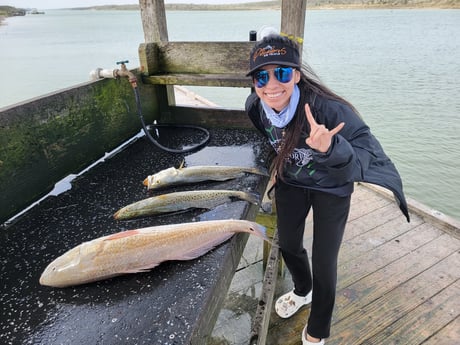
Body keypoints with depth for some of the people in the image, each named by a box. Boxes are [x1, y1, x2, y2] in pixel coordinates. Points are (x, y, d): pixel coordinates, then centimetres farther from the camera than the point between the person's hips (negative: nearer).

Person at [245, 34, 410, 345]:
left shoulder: (326, 107, -36)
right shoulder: (256, 105, -20)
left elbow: (367, 150, -40)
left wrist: (330, 149, -57)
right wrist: (279, 160, 3)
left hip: (331, 188, -4)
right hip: (290, 182, 4)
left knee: (324, 263, 2)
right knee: (288, 245, 17)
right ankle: (303, 291, 52)